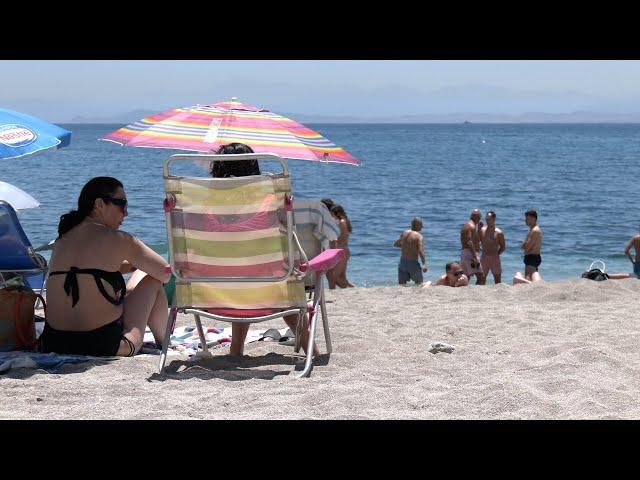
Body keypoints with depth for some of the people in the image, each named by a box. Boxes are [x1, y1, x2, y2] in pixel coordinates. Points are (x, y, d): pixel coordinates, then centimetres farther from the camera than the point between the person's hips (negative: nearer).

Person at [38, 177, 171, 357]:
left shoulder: (61, 241, 12)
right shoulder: (117, 239, -6)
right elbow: (166, 273, 4)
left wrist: (131, 264, 29)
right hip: (103, 347, -6)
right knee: (151, 278, 17)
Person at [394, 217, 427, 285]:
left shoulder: (404, 233, 7)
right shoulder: (419, 236, -9)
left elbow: (396, 244, 21)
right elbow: (421, 251, -23)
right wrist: (424, 264, -32)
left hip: (402, 262, 4)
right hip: (413, 263, -4)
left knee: (401, 285, 4)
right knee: (419, 283, 14)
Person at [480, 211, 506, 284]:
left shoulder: (498, 233, -2)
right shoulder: (482, 230, 6)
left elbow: (503, 247, 2)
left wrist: (496, 254, -6)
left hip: (494, 258, -2)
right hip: (484, 258, 2)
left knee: (497, 279, 2)